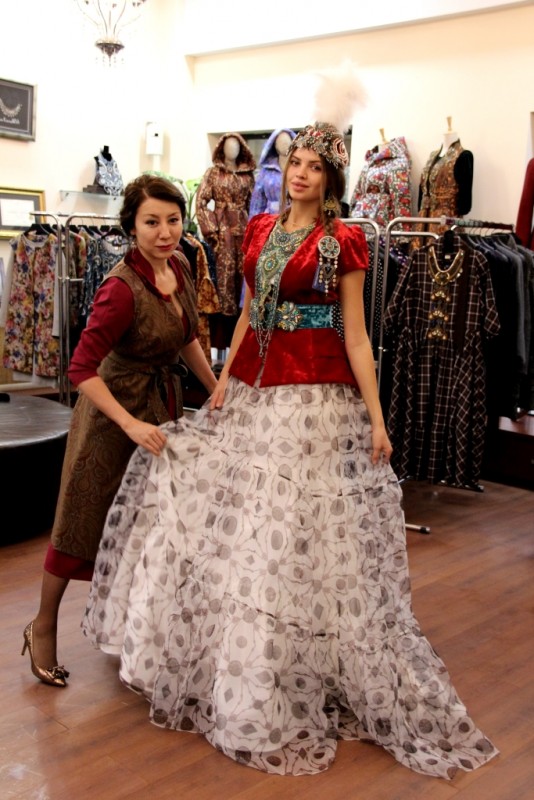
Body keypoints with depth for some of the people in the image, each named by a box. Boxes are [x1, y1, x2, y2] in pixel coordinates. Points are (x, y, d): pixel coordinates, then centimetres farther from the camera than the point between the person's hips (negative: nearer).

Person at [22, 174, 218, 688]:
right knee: (85, 520, 5)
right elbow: (82, 368, -27)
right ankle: (43, 628, 25)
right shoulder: (122, 288, -26)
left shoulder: (179, 267, -3)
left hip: (164, 401, 8)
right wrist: (131, 424, -32)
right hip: (116, 408, -7)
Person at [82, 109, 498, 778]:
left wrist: (376, 418, -10)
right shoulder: (259, 229, 11)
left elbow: (355, 334, -7)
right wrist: (224, 377, 6)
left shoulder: (342, 241, -5)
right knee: (228, 522, 12)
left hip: (315, 398, -6)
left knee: (299, 533, -1)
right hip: (253, 391, 6)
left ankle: (297, 688, 17)